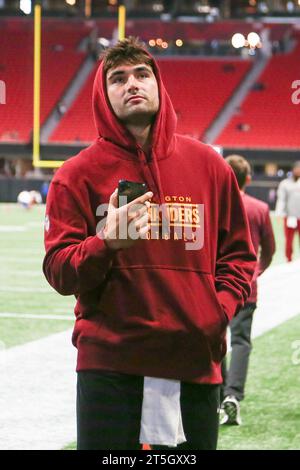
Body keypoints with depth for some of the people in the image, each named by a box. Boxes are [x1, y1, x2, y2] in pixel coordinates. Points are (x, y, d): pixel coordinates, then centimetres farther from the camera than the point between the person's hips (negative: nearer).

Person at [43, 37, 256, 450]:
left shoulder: (207, 164, 9)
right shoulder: (79, 174, 2)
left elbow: (238, 253, 16)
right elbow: (59, 271, -2)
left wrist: (222, 308, -1)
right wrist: (106, 245, -21)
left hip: (197, 362, 2)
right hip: (109, 361, -2)